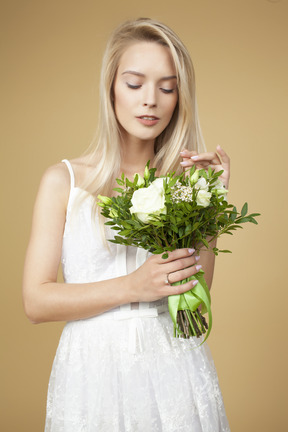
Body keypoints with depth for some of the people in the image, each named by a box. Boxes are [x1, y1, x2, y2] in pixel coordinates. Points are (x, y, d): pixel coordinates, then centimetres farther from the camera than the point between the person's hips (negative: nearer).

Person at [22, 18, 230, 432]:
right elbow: (36, 301, -6)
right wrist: (132, 286, -17)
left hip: (176, 368, 2)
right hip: (94, 372, -1)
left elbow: (196, 290, -4)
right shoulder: (64, 180, -3)